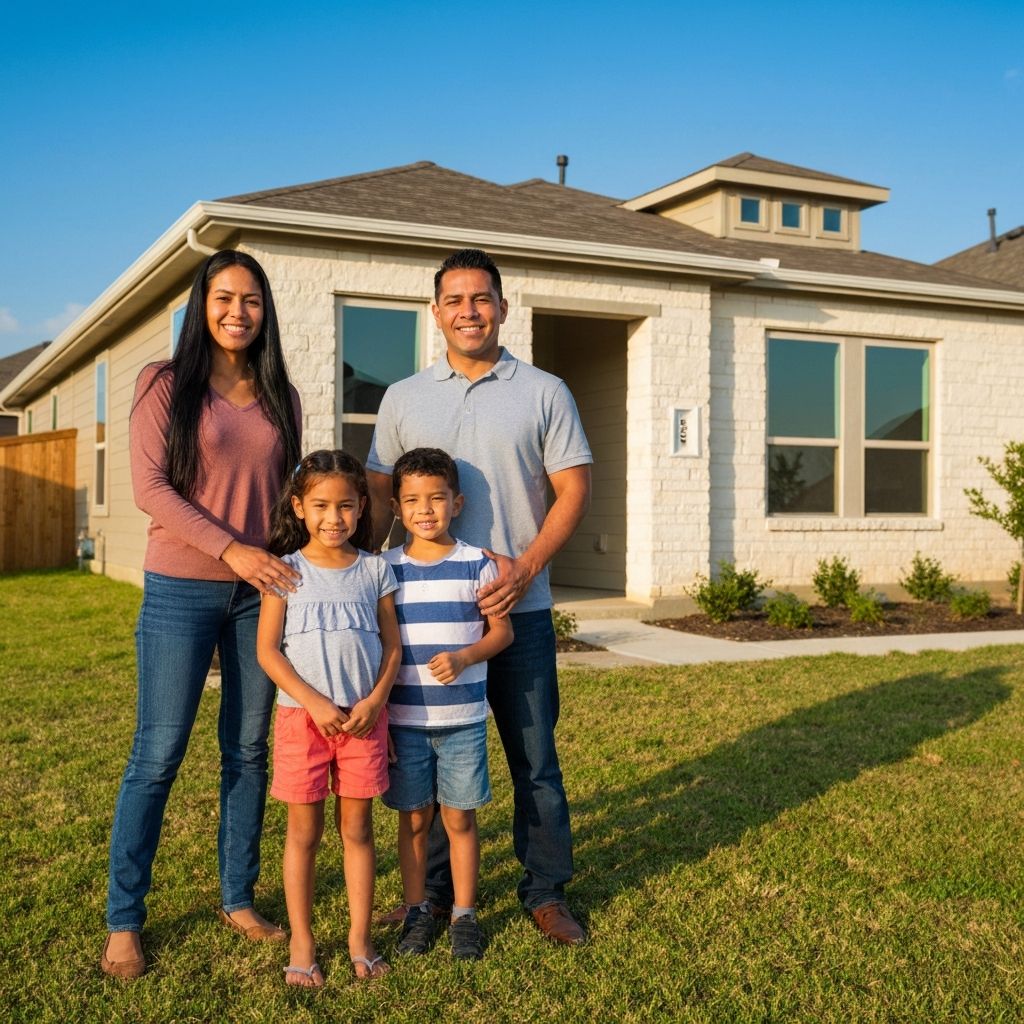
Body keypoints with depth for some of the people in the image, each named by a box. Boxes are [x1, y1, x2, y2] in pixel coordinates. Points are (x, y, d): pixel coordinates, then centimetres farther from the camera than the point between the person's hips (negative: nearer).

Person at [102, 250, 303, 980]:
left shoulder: (280, 397, 10)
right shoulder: (166, 384, -1)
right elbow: (150, 487, -9)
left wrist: (299, 563, 1)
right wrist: (230, 549, -17)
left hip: (260, 590, 4)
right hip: (182, 589, -4)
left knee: (249, 750, 9)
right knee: (158, 754, 0)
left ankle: (239, 900, 23)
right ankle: (123, 920, 13)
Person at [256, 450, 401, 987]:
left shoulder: (375, 570, 3)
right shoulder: (287, 570, -3)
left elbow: (392, 645, 5)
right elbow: (267, 649, -6)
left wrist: (373, 701, -10)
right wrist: (316, 703, -15)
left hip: (363, 717, 2)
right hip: (302, 717, -1)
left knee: (357, 828, 10)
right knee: (303, 831, 7)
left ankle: (360, 937, 21)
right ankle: (301, 941, 19)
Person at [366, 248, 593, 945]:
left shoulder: (544, 392, 3)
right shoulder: (404, 398, 9)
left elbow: (575, 488, -1)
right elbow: (377, 494, 10)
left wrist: (526, 566, -13)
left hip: (519, 608, -2)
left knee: (535, 757, 5)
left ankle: (547, 892, 20)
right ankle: (434, 889, 27)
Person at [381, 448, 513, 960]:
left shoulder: (476, 564, -2)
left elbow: (502, 631, 1)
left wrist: (463, 657, -17)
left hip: (463, 719, -1)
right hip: (404, 720, 1)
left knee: (460, 819, 7)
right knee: (413, 818, 10)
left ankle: (465, 914, 21)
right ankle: (416, 911, 25)